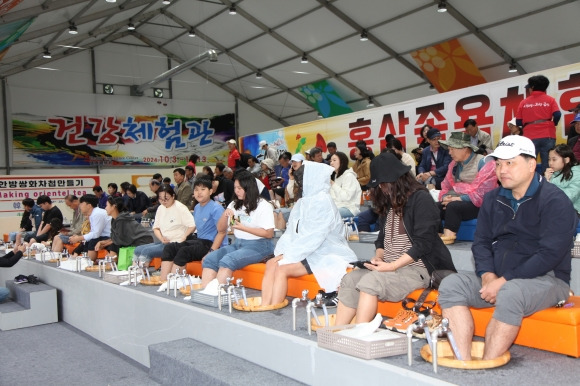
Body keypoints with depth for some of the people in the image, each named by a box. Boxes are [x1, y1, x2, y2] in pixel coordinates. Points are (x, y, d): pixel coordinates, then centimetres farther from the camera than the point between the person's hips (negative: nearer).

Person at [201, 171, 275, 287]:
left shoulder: (263, 206, -3)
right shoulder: (234, 205, 17)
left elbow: (269, 233, -10)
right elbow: (220, 229, 18)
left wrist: (243, 228, -14)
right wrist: (225, 215, -3)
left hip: (258, 246, -7)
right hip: (238, 244, 7)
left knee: (226, 261, -30)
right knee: (209, 259, -16)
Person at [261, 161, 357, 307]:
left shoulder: (323, 202, -15)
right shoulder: (303, 202, 11)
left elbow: (314, 237, -22)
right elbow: (292, 231, 9)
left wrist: (288, 255, -21)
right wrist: (282, 252, -6)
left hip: (324, 256, -8)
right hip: (307, 252, 8)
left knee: (282, 268, -22)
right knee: (271, 264, -10)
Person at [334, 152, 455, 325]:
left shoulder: (421, 199, -8)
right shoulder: (388, 202, 17)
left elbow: (423, 244, -15)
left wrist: (392, 266, -19)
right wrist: (378, 257, 1)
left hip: (418, 269, -8)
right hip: (388, 268, 8)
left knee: (370, 281, -29)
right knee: (350, 279, -15)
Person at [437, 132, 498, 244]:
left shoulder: (483, 163, -7)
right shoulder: (454, 164, 15)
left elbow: (484, 192, -16)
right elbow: (446, 186, 17)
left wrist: (459, 199, -16)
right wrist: (445, 197, -7)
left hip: (477, 205, -7)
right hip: (456, 201, 7)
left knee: (453, 206, -34)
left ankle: (448, 236, -35)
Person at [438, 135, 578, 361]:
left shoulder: (554, 201, -10)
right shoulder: (493, 199, 11)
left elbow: (550, 254, -18)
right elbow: (481, 242, 9)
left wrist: (504, 281, -21)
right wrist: (488, 276, -11)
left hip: (545, 279, -6)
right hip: (497, 280, 7)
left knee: (509, 294, -37)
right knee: (450, 285, -14)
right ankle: (464, 362, -25)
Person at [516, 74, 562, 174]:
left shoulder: (524, 102, 7)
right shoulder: (550, 100, 6)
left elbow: (518, 122, 5)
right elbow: (557, 115, -6)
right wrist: (553, 125, 13)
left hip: (530, 137, 0)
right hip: (547, 136, 0)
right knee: (547, 164, 2)